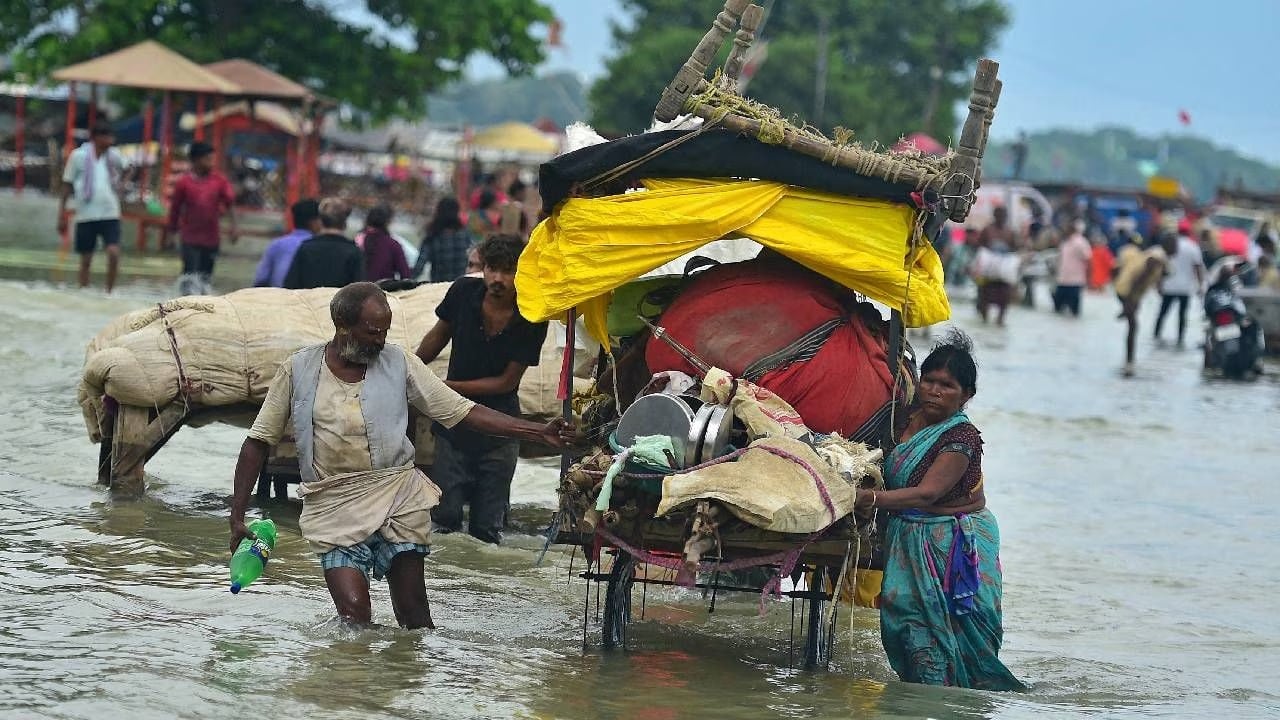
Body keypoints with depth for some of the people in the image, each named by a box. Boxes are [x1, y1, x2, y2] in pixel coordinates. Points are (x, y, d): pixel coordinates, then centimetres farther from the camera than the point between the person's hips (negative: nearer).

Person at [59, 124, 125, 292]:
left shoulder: (114, 157, 4)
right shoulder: (79, 156, -2)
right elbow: (67, 186, 3)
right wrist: (61, 215, 0)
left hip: (110, 215, 1)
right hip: (86, 215, -1)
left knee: (113, 253, -16)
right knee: (86, 259, 6)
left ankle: (110, 291, -3)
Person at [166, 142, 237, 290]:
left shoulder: (220, 180, 0)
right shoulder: (183, 183, -5)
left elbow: (229, 203, -3)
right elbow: (175, 210, 3)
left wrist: (233, 227, -13)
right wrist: (170, 232, 9)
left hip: (212, 239, 3)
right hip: (190, 239, -3)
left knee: (205, 278, 9)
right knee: (191, 275, -11)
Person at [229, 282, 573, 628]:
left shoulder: (398, 362, 4)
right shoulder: (298, 369, 2)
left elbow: (462, 412, 4)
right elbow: (259, 442, 8)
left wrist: (539, 431, -5)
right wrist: (237, 516, 2)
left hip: (398, 498, 1)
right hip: (335, 507, -1)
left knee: (414, 616, 0)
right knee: (354, 611, -15)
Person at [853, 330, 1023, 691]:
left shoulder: (962, 437, -17)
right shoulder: (909, 420, 5)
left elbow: (928, 492, -27)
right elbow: (890, 472, 22)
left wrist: (872, 498, -37)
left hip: (953, 545, -6)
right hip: (907, 540, 6)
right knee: (906, 615, -2)